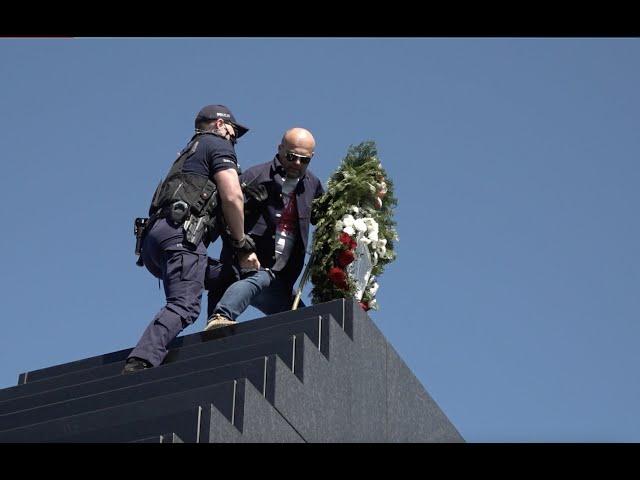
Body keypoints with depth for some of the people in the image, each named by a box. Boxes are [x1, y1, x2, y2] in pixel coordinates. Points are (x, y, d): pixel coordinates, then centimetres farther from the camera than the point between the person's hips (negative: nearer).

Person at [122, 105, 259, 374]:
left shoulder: (189, 152, 37)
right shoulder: (218, 144, 10)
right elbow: (232, 196, -5)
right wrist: (242, 245, 3)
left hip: (153, 236, 9)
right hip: (181, 232, -9)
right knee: (184, 306, -19)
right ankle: (141, 362, -39)